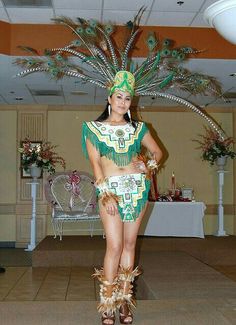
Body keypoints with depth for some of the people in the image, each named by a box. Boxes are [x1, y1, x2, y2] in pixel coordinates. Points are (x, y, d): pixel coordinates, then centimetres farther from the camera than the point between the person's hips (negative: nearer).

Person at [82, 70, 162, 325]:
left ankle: (124, 299, 16)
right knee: (115, 246, -9)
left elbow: (157, 151, 22)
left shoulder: (137, 128, 13)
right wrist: (105, 194, -13)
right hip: (111, 190, -3)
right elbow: (95, 162, -4)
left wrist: (149, 166, 1)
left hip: (138, 189, 3)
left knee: (129, 243, 6)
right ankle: (107, 305, 2)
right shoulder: (94, 128, 5)